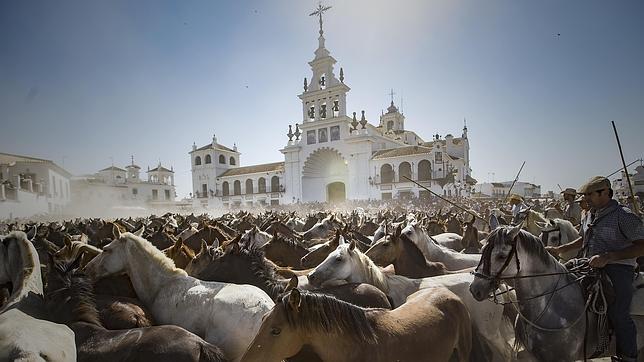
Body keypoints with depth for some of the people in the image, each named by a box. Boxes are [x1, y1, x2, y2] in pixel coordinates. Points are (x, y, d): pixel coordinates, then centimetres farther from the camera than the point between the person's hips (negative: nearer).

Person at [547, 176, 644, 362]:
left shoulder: (624, 215, -13)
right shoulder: (589, 215, 11)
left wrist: (608, 257, -28)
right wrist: (560, 250, 15)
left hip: (617, 270, -8)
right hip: (592, 268, 8)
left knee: (617, 314, -6)